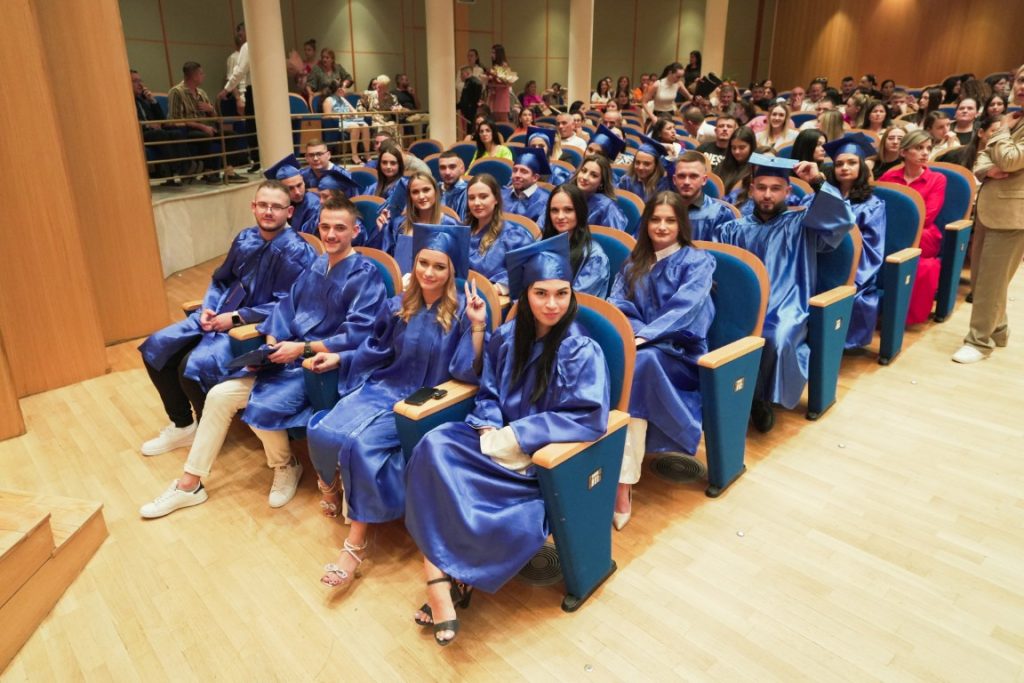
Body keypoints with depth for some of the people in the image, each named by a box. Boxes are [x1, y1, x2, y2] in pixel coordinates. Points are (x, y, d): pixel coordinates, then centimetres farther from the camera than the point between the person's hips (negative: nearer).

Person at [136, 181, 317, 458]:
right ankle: (181, 426, 19)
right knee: (156, 347, 4)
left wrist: (236, 318, -17)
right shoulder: (245, 238, 6)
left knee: (193, 367, -26)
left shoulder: (296, 251, -15)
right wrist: (208, 308, -2)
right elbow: (220, 279, 17)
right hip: (220, 314, 8)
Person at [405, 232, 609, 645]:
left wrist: (515, 437, -20)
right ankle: (440, 577, -22)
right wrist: (489, 431, -12)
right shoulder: (506, 337, 2)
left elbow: (590, 419, -18)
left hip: (543, 457, -5)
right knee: (435, 447, -23)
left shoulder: (582, 351, -12)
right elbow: (488, 393, 10)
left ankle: (447, 576, -3)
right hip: (500, 440, 5)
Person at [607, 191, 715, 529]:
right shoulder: (634, 262, 17)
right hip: (640, 344, 4)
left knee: (638, 362, -37)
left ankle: (623, 482, -39)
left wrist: (644, 335, -28)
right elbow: (617, 304, 5)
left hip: (679, 352, -4)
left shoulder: (697, 261, 4)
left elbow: (685, 306, -14)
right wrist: (632, 332, -18)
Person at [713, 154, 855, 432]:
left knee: (775, 338, -35)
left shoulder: (801, 224, 13)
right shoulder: (734, 229, 20)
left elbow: (842, 220, -4)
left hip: (785, 308, -2)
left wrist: (819, 183, -12)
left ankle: (760, 398, -10)